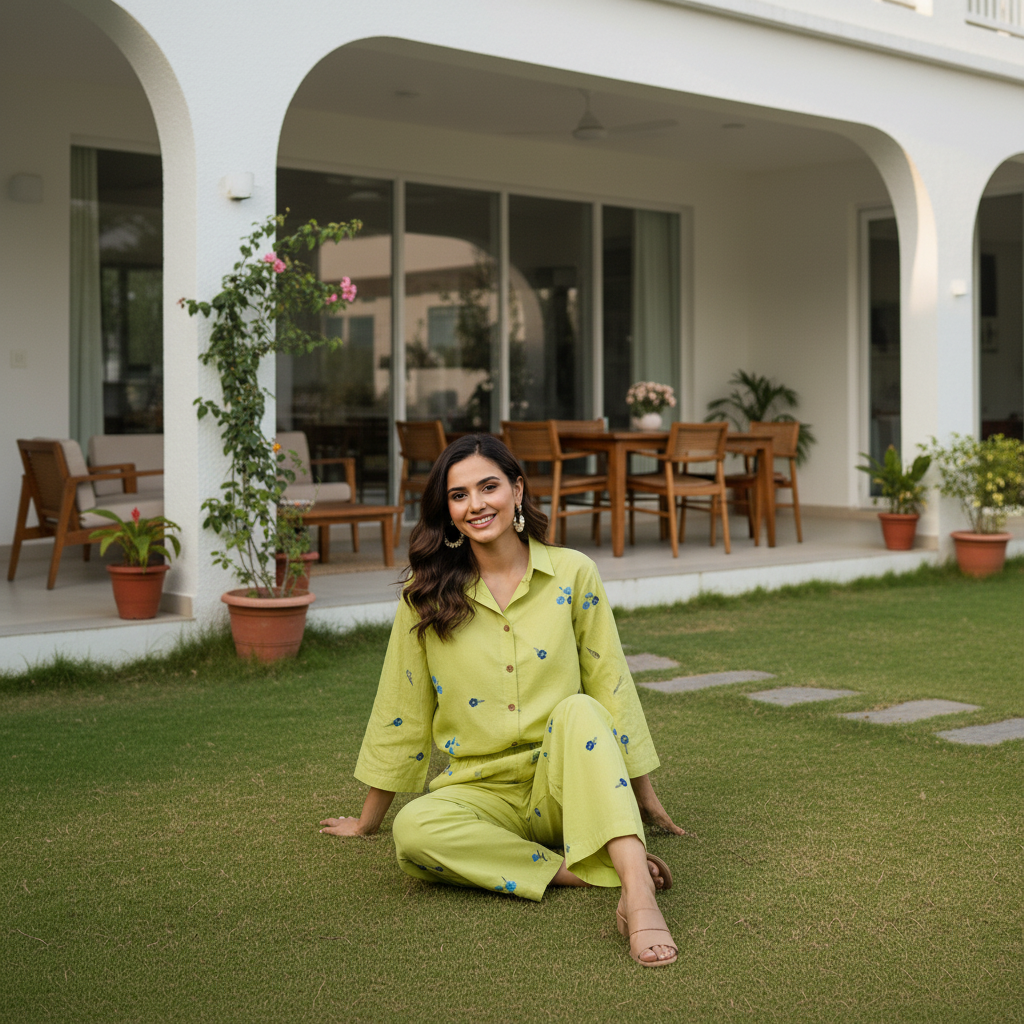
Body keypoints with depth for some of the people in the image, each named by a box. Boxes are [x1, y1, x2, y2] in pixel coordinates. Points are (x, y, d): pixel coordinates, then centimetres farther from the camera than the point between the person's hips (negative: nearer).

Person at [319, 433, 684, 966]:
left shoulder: (572, 573, -1)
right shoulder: (428, 593, 0)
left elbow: (609, 686, 5)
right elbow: (401, 711, 8)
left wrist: (644, 796, 9)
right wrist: (367, 821, 14)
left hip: (563, 787, 0)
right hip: (480, 792, 1)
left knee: (579, 710, -33)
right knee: (414, 830, -32)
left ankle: (637, 893, -45)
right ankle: (584, 872, -29)